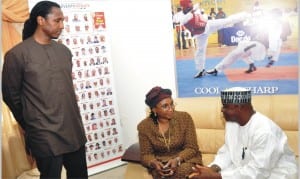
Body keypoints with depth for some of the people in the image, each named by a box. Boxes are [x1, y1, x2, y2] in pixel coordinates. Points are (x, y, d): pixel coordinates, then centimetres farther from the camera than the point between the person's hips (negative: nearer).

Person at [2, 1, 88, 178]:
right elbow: (11, 96, -3)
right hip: (45, 136, -5)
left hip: (74, 130, 6)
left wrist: (71, 119, 16)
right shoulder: (17, 54, -9)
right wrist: (32, 125, 7)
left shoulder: (64, 51, 8)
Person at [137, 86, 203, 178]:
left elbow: (191, 148, -7)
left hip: (185, 159, 0)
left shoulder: (185, 117, -9)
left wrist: (177, 160, -25)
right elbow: (146, 154, -1)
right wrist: (154, 163, -24)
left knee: (182, 171, -32)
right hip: (160, 164, 0)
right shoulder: (144, 126, -7)